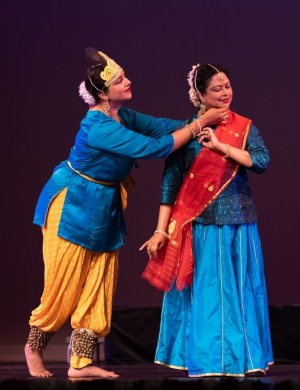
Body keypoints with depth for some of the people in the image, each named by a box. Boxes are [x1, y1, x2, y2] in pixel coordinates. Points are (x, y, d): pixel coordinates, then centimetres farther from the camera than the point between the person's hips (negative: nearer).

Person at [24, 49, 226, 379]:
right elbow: (153, 148, -28)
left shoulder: (121, 116, -1)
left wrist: (196, 124, -10)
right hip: (73, 208, -9)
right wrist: (198, 125, -22)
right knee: (64, 287, 2)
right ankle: (34, 347, 25)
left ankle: (81, 362, 8)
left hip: (104, 211, 9)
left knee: (98, 288, 5)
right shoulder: (100, 128, -28)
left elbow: (157, 127, 4)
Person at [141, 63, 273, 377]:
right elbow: (170, 181, -2)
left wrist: (220, 146, -15)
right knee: (204, 289, 0)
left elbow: (261, 161, -8)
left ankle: (242, 357, 15)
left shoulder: (244, 127, 7)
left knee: (241, 289, 5)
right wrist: (161, 230, -7)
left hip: (239, 222, 3)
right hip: (201, 223, -3)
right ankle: (205, 359, 8)